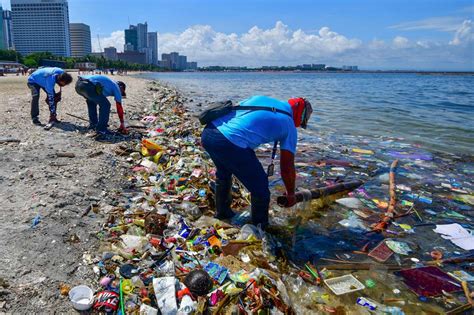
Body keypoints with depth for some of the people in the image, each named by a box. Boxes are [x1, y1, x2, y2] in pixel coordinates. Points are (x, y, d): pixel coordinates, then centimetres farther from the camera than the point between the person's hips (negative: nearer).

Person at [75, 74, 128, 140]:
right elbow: (119, 107, 13)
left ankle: (93, 124, 35)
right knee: (105, 105, 1)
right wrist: (122, 124, 20)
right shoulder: (116, 87, 16)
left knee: (91, 101, 33)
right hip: (88, 86, -9)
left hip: (78, 84, 9)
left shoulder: (108, 83, 37)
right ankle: (101, 131, -4)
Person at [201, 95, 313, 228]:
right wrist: (291, 194, 28)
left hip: (207, 132, 8)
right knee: (260, 186, 12)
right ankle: (260, 228, 28)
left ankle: (222, 212, 52)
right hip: (230, 144, -8)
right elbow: (287, 167, 12)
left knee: (223, 173, 35)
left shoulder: (261, 98, 23)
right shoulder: (289, 126, 8)